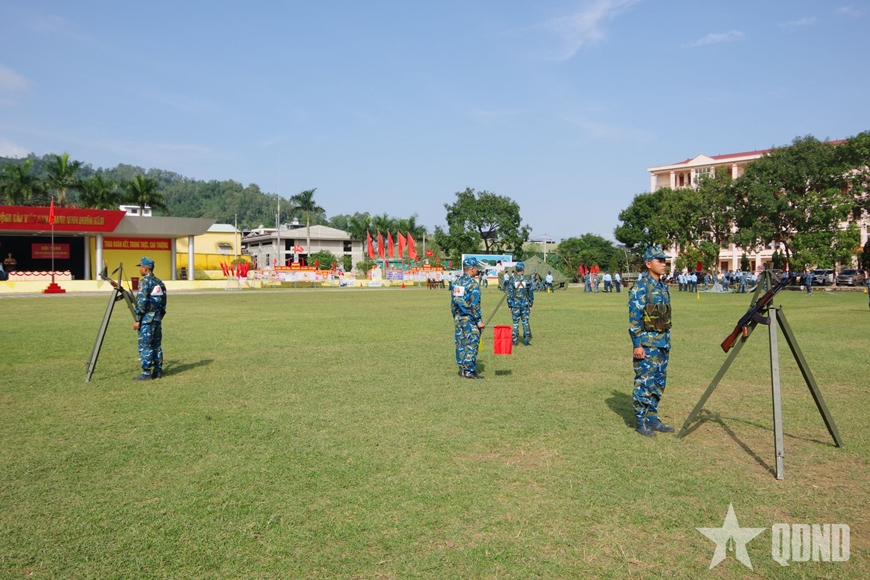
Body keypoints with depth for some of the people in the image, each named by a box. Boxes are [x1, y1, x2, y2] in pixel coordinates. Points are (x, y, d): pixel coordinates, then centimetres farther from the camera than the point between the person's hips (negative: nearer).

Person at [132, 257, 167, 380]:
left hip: (146, 319, -8)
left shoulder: (144, 282, -12)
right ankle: (158, 371, 14)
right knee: (157, 345, 12)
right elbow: (163, 302, 15)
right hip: (158, 318, 8)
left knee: (145, 346, -4)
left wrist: (137, 320, -14)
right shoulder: (160, 282, 12)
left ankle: (146, 373, -3)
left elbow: (141, 302, -17)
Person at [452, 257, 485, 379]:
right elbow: (475, 305, -17)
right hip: (470, 319, -7)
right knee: (471, 344, -2)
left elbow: (453, 302, 13)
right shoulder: (473, 284, -14)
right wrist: (479, 321, -12)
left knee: (460, 344, 10)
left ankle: (462, 369, 16)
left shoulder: (456, 283, 8)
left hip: (458, 318, 7)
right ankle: (469, 371, -1)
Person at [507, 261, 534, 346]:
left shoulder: (512, 280, -6)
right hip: (525, 304, 1)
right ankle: (526, 340, 8)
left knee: (516, 323, 5)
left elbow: (509, 293, -4)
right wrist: (530, 305, 11)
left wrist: (509, 306, 3)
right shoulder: (527, 280, -2)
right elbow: (531, 293, 3)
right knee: (525, 322, 7)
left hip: (515, 304, -1)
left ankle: (514, 340, 7)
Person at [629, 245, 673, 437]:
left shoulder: (663, 286, 12)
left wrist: (668, 340, 18)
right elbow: (634, 318, -16)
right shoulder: (640, 287, -13)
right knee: (644, 382, -2)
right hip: (647, 343, -8)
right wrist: (637, 344, -19)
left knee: (658, 383, 12)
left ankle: (652, 418, 22)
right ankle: (641, 422, 6)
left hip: (663, 342, 8)